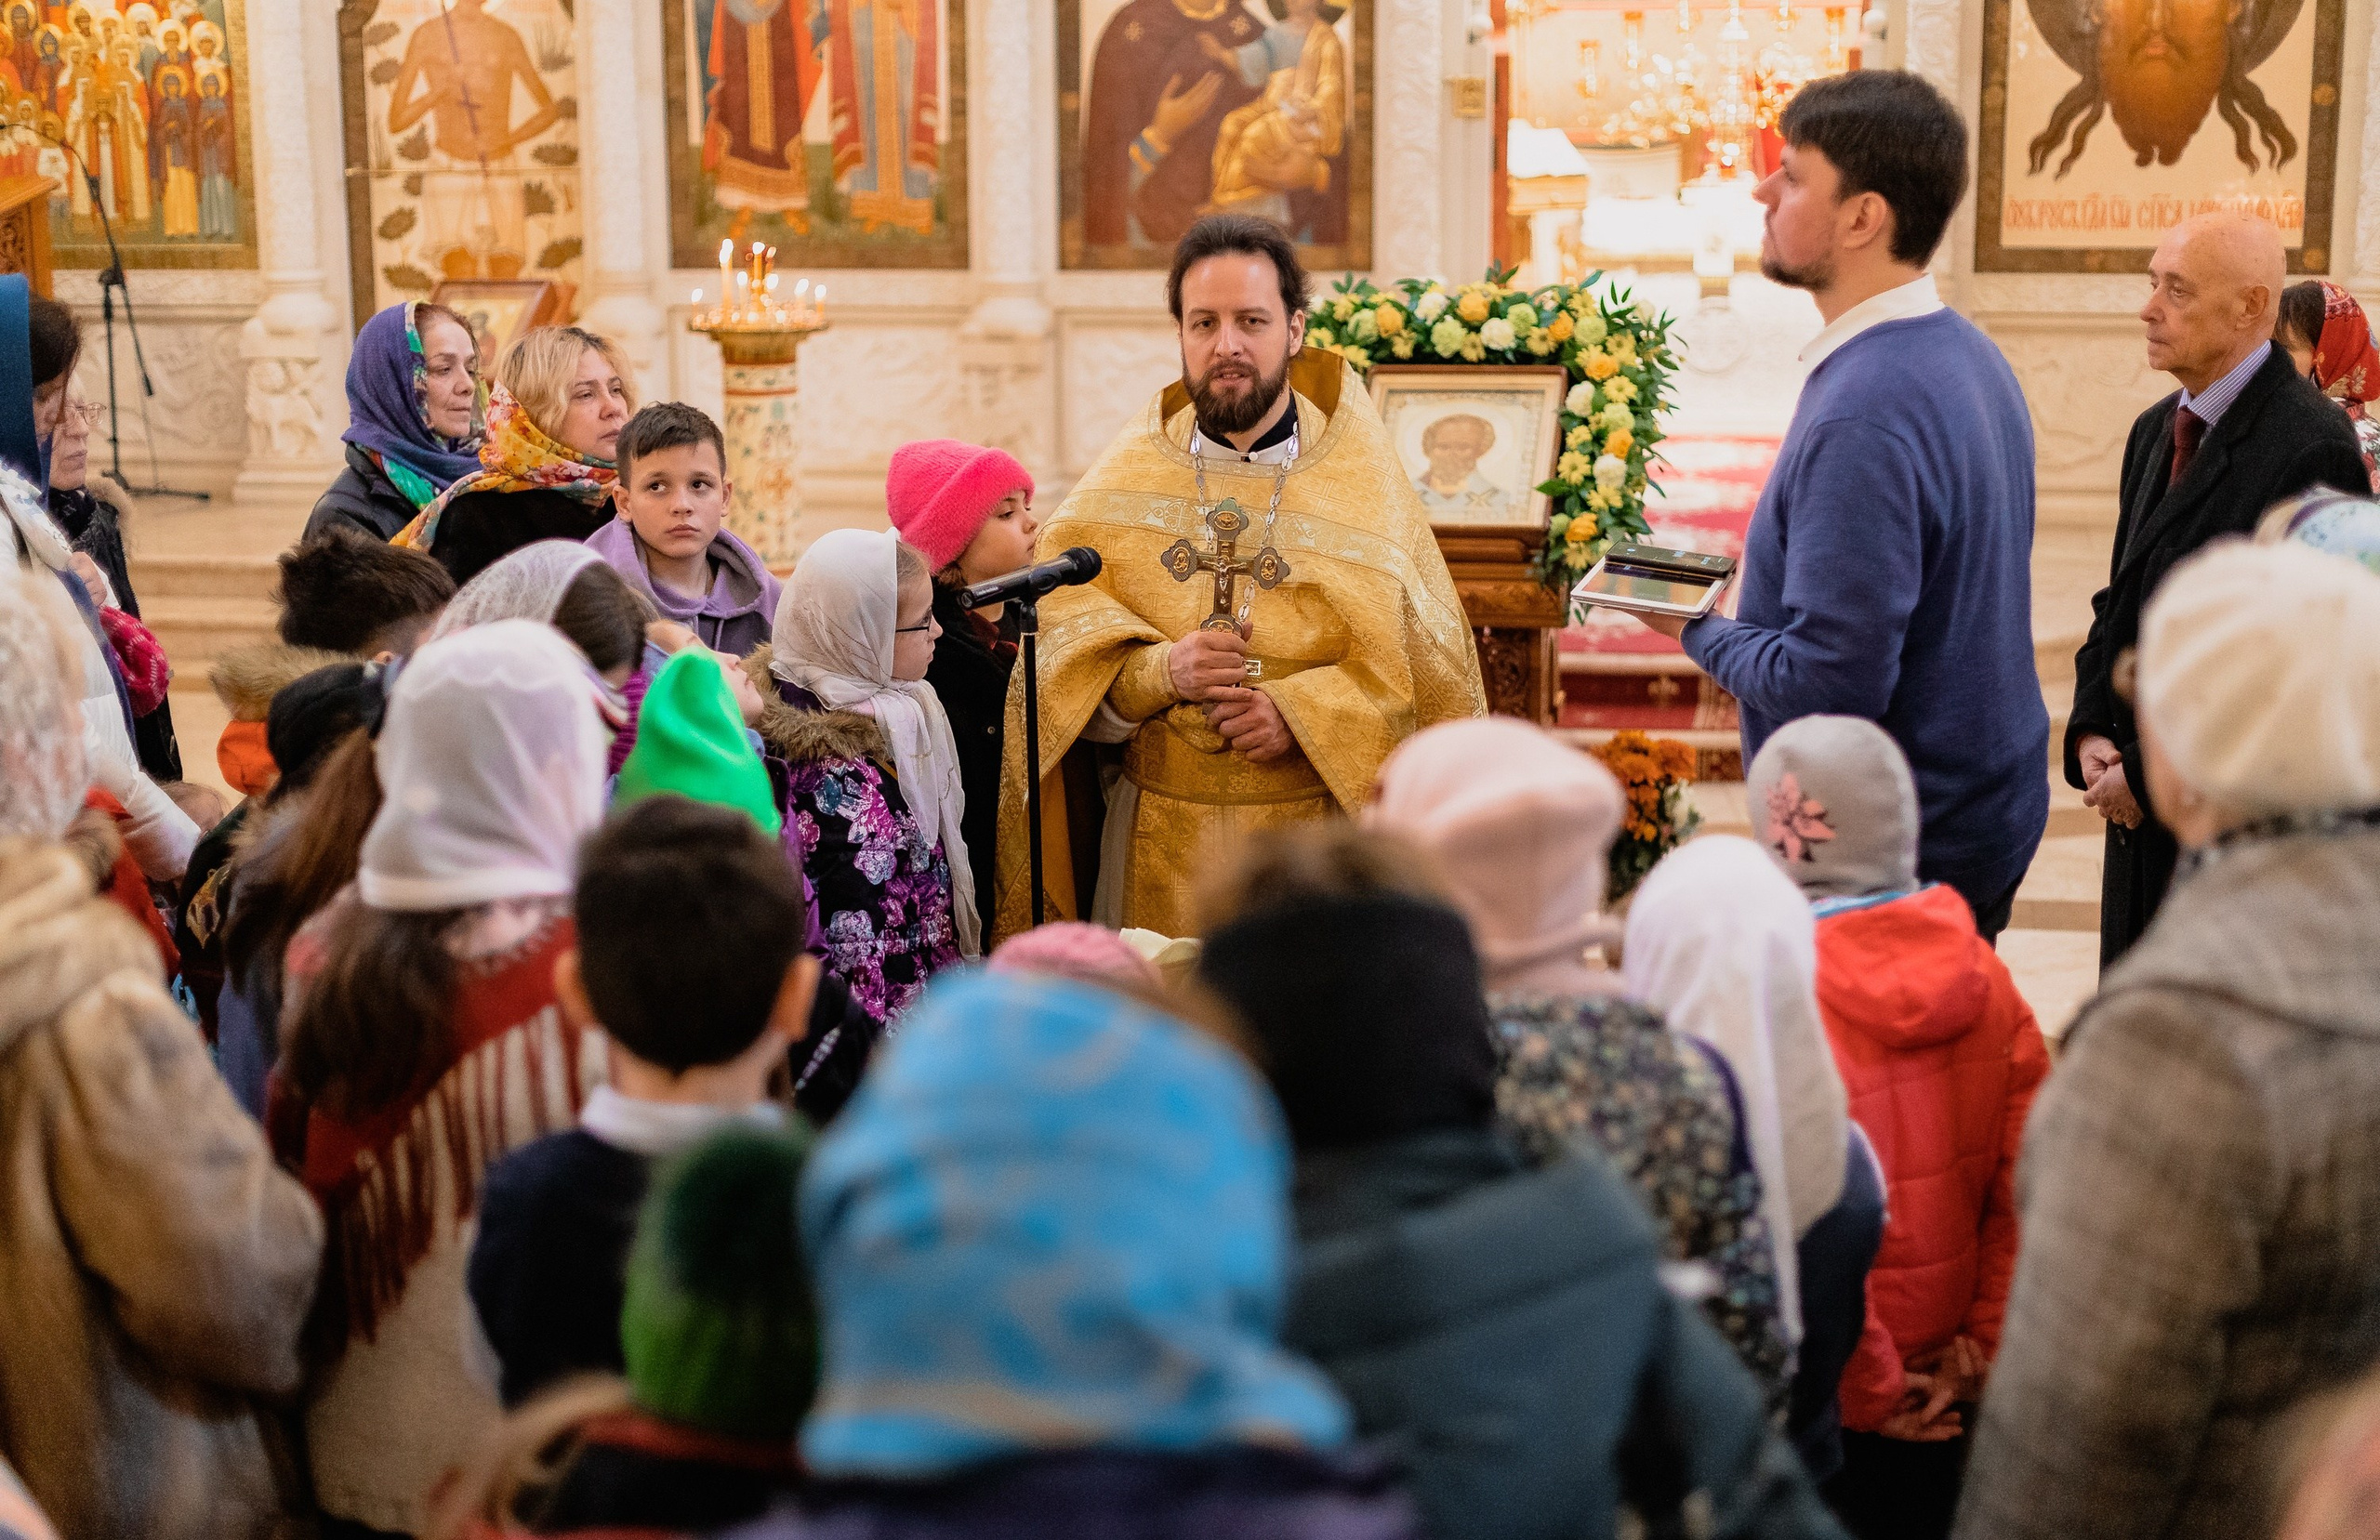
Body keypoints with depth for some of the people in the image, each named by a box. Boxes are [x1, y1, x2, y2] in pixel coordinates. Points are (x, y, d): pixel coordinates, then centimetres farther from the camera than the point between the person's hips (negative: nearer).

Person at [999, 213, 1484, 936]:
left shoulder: (1359, 480, 0)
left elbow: (1429, 667, -4)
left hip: (1315, 839, -1)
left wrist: (1302, 714, -16)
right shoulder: (1123, 482, 4)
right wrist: (1159, 672, -18)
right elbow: (1056, 647, -1)